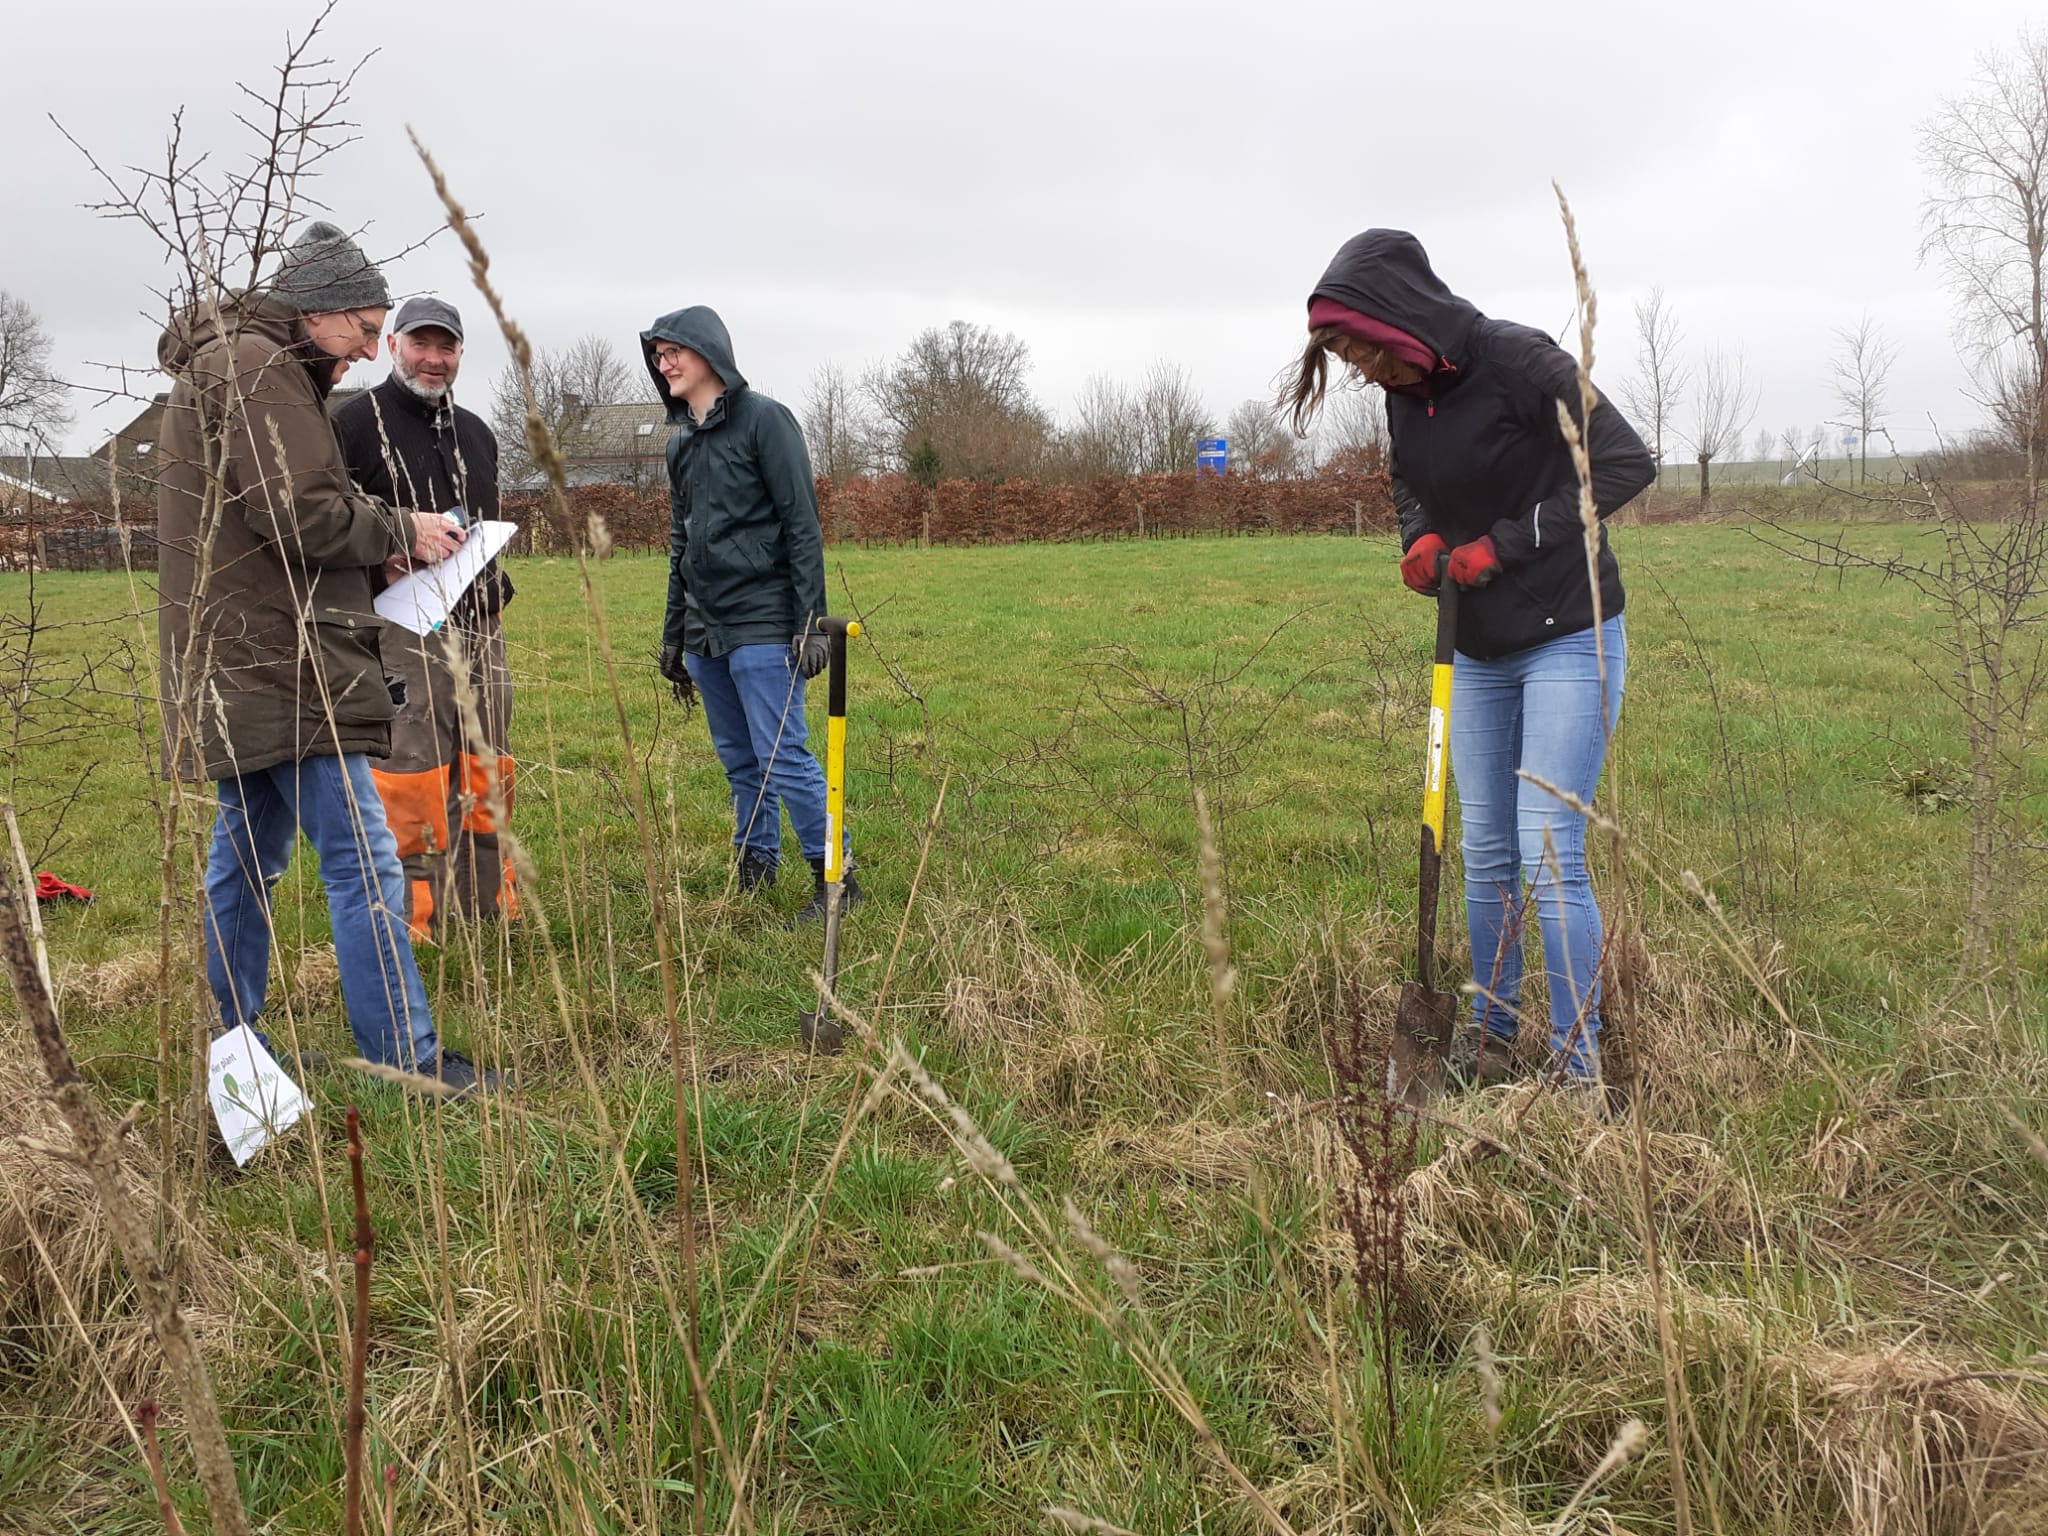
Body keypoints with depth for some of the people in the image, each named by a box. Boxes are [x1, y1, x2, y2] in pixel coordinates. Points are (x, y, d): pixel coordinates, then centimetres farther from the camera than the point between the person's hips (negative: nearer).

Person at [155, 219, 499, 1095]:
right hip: (280, 666, -11)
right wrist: (401, 532, -5)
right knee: (364, 861, -11)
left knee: (248, 855, 16)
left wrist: (379, 544, 9)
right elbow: (302, 516, -20)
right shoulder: (260, 368, -11)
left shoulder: (222, 367, 23)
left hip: (239, 669, 11)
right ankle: (407, 1060, -10)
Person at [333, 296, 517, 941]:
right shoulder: (355, 422, -1)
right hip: (402, 627, -7)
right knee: (409, 772, -9)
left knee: (486, 769, 10)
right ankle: (410, 919, -2)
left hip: (480, 626, 7)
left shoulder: (475, 433, 20)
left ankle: (492, 904, 20)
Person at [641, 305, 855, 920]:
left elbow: (803, 525, -10)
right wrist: (673, 637, 21)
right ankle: (754, 871, 23)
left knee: (782, 759, -9)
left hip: (762, 627, -7)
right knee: (738, 762, 12)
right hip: (705, 631, 7)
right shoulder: (680, 442, 17)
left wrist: (812, 621, -16)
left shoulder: (763, 418, -6)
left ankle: (835, 875, 1)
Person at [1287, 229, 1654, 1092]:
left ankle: (1578, 1069, -2)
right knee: (1486, 856, 11)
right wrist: (1421, 544, -4)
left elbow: (1627, 462, -17)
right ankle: (1490, 1033, 26)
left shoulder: (1517, 361, -18)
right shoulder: (1404, 394, 3)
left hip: (1569, 639, -7)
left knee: (1549, 856, -12)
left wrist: (1506, 543, -19)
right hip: (1479, 651, 7)